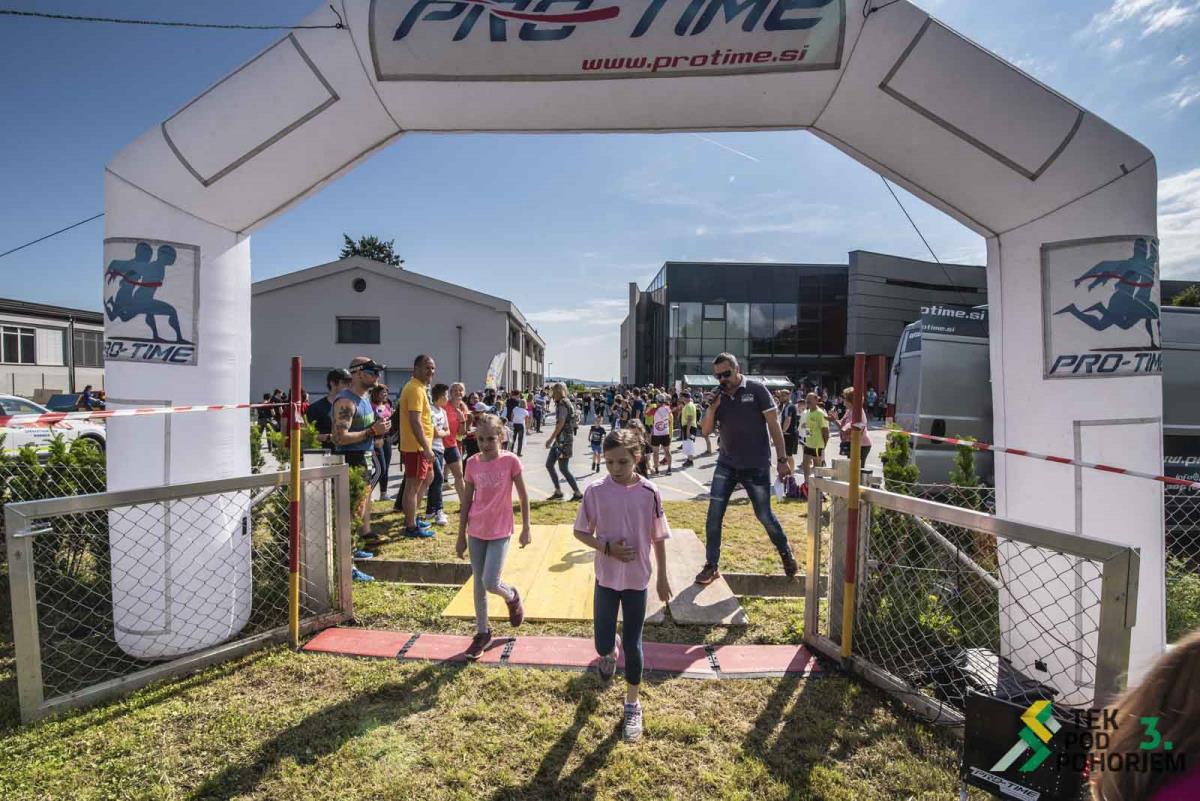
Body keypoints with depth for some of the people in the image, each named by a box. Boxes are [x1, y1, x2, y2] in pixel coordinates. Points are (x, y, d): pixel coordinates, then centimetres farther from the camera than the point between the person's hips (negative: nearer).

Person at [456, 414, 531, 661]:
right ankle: (482, 632, 29)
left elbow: (523, 496, -3)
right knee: (478, 583, 12)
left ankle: (512, 596, 25)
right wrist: (461, 536, 6)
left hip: (500, 532, -3)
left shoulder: (510, 460, -12)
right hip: (476, 532, 4)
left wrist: (526, 528, -2)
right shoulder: (472, 464, -3)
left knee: (491, 583, -10)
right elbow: (466, 502, 4)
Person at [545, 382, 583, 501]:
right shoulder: (561, 404, 15)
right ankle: (558, 492, 16)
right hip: (559, 440, 10)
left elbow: (561, 423, -21)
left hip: (564, 440, -10)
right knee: (549, 464, 10)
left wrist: (551, 438, -19)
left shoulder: (563, 404, -14)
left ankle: (578, 494, 6)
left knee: (563, 469, -4)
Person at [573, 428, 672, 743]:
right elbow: (580, 532, -2)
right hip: (606, 577, 1)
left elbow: (658, 537, -1)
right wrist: (607, 547, -18)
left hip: (637, 579, -1)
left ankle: (632, 705, 29)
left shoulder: (649, 493, -11)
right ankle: (611, 649, 48)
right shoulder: (596, 492, -11)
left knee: (632, 645, 7)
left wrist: (662, 577, 4)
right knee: (602, 644, 10)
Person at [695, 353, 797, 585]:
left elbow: (773, 424, -7)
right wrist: (712, 408, -15)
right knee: (714, 514, -2)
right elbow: (705, 430, 3)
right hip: (726, 464, 4)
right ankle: (711, 566, 9)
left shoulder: (756, 390, -8)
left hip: (756, 466, -4)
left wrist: (782, 458, -11)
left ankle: (785, 552, 35)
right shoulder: (718, 397, 4)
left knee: (764, 515, 7)